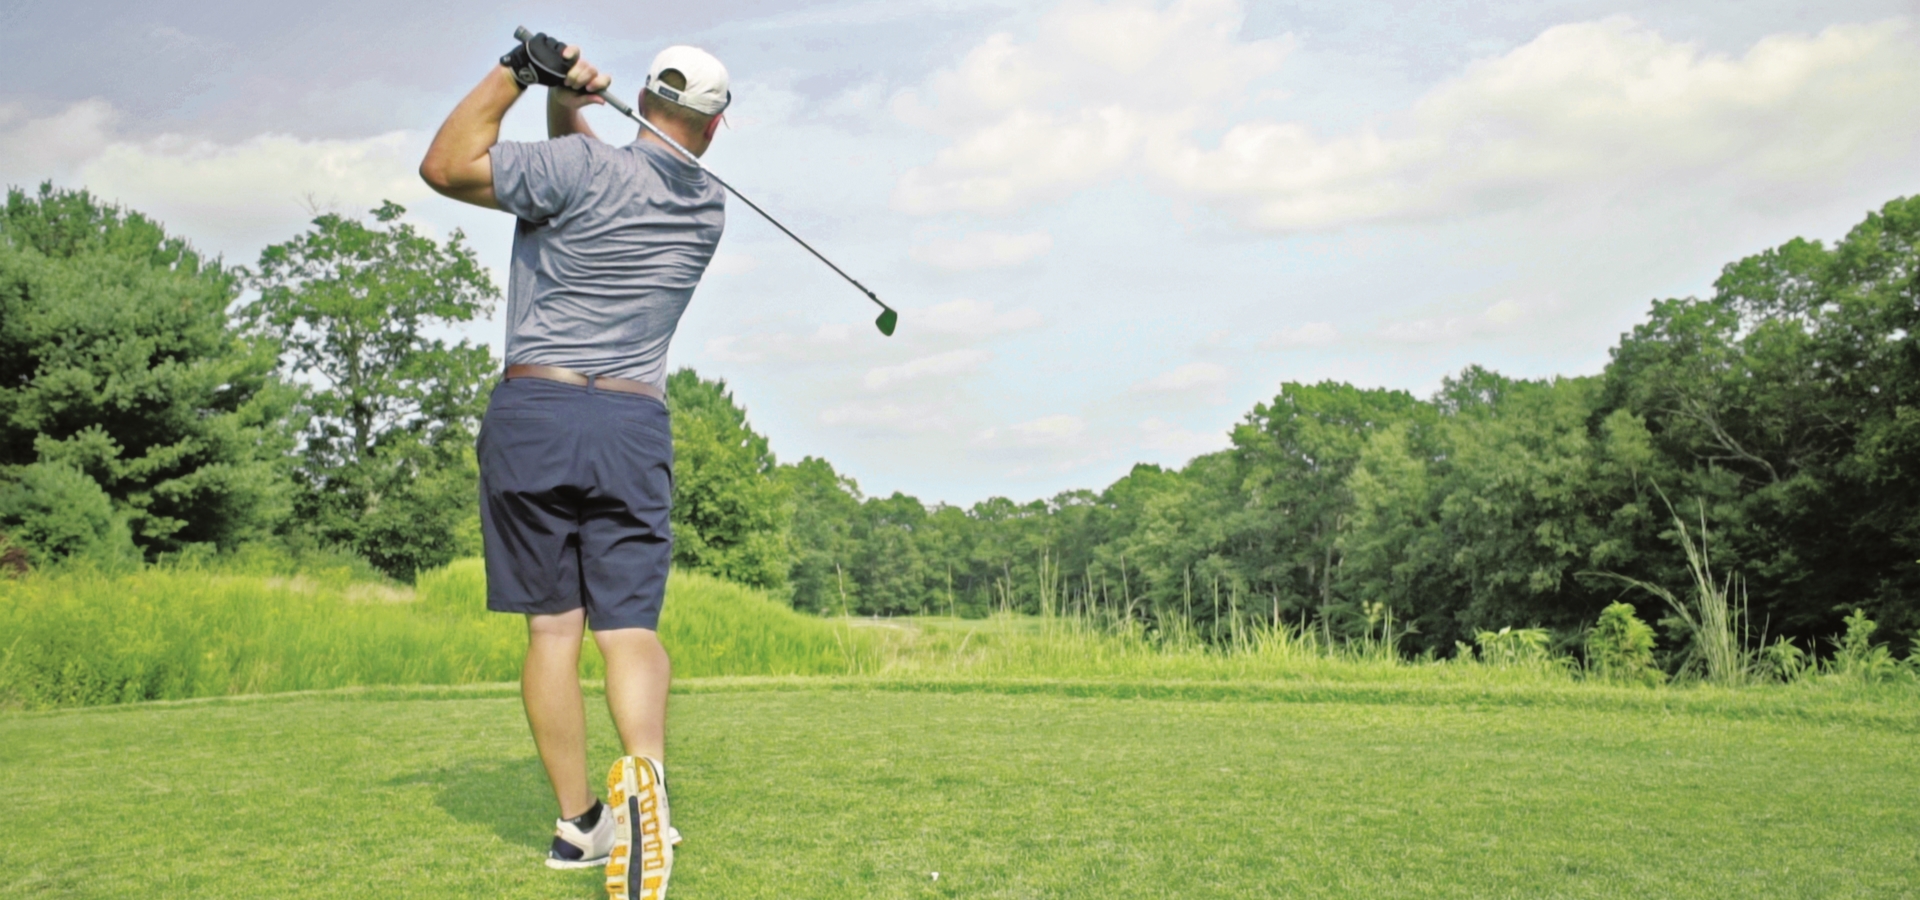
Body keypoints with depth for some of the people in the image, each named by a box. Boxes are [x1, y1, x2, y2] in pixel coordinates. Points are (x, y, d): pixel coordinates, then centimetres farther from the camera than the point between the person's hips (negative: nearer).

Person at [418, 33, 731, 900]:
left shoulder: (584, 169, -7)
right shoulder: (709, 208, 10)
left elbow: (445, 165, -1)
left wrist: (518, 71, 2)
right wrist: (564, 99, 5)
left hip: (532, 413, -2)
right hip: (633, 427, 2)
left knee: (552, 625, 6)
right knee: (629, 623, 1)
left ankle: (577, 820, 11)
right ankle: (644, 771, -28)